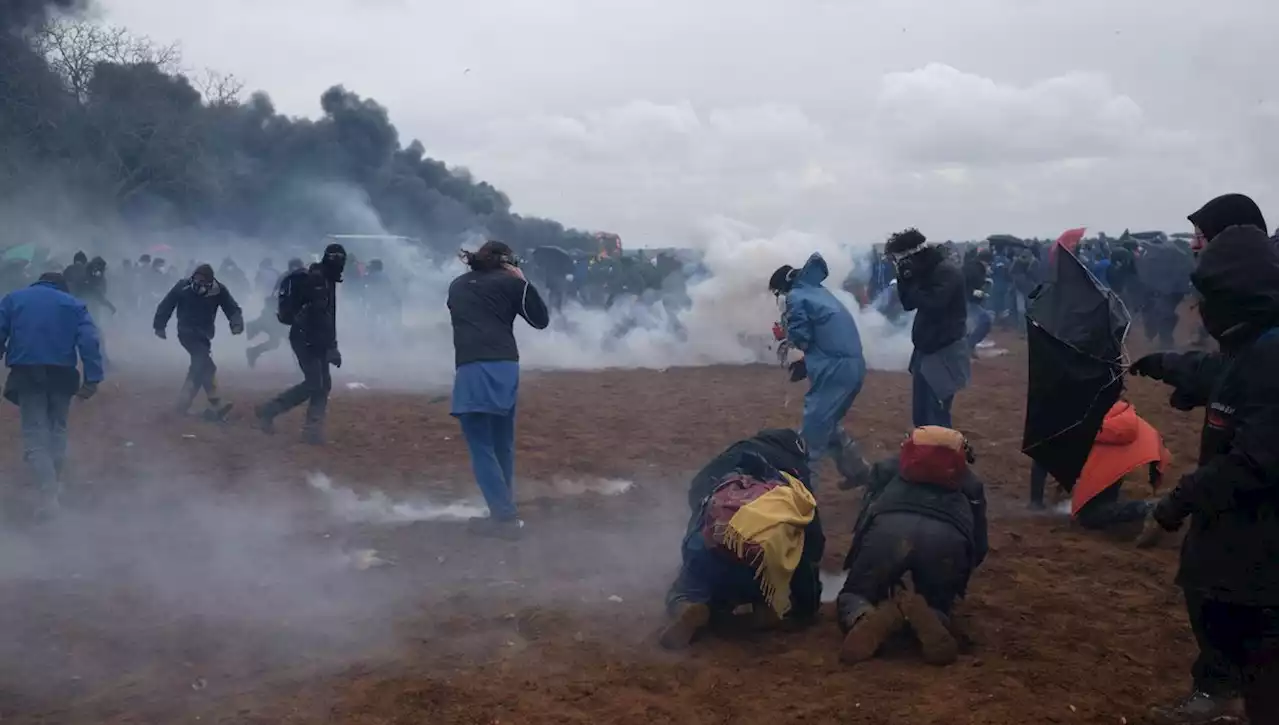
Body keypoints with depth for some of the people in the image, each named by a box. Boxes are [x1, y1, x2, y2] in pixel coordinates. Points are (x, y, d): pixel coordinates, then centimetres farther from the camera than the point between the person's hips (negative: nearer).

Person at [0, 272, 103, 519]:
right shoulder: (74, 304, 12)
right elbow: (89, 341, -2)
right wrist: (93, 378, -7)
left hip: (27, 373, -1)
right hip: (61, 374, 1)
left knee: (34, 431, -1)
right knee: (56, 428, 18)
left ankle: (48, 491, -16)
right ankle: (53, 482, 22)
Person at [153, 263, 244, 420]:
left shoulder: (219, 290, -11)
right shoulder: (182, 287, -15)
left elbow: (232, 308, -11)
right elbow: (166, 305, -4)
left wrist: (236, 323, -32)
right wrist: (160, 326, 1)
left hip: (204, 334, 5)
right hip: (187, 332, -5)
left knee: (199, 366, 10)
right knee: (206, 365, -20)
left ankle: (183, 404, 22)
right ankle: (216, 405, -22)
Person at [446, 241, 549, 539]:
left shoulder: (456, 285, 21)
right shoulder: (511, 282, 11)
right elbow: (541, 320, 17)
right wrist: (523, 283, 21)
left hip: (471, 370, 0)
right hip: (506, 368, 0)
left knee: (481, 447, 1)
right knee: (503, 445, 13)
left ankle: (505, 517, -5)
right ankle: (504, 510, 18)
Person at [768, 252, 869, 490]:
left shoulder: (796, 297, -4)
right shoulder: (818, 291, 21)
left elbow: (801, 338, -9)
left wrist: (787, 329, 12)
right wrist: (806, 363, 20)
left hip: (835, 369, -9)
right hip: (853, 365, 9)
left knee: (812, 431, -4)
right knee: (828, 423, 25)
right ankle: (856, 471, 32)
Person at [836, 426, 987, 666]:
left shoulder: (890, 466, 38)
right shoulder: (970, 482, 39)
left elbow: (866, 510, 32)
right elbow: (979, 546, 34)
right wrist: (959, 573, 52)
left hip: (890, 526, 0)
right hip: (948, 536, 1)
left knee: (854, 597, 18)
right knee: (936, 608, 23)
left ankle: (865, 619, -20)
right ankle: (925, 616, -15)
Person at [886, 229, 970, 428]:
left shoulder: (947, 273, -16)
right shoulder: (925, 272, 10)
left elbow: (931, 304, -27)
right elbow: (908, 304, 13)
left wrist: (913, 283, -15)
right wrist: (904, 278, -1)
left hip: (943, 354, -9)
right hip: (925, 351, 9)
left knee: (936, 416, -10)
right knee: (921, 415, 13)